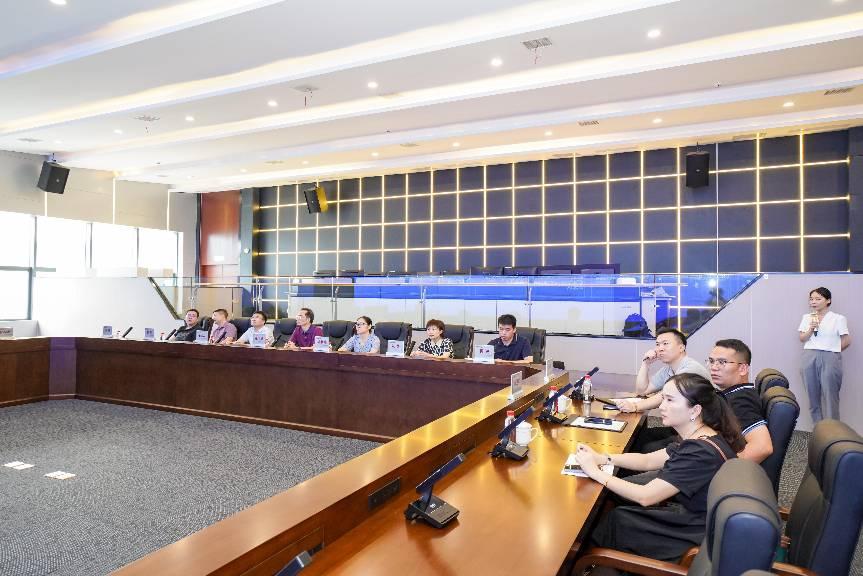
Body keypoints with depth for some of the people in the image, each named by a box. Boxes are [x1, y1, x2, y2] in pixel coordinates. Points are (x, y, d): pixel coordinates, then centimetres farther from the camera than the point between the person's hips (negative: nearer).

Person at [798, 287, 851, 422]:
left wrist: (832, 351, 8)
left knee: (831, 396, -2)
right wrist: (811, 329, -9)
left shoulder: (838, 318, -1)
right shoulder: (807, 317, 11)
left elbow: (846, 341, 0)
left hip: (829, 359, -4)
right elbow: (802, 338, 7)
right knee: (812, 396, 7)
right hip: (809, 359, 4)